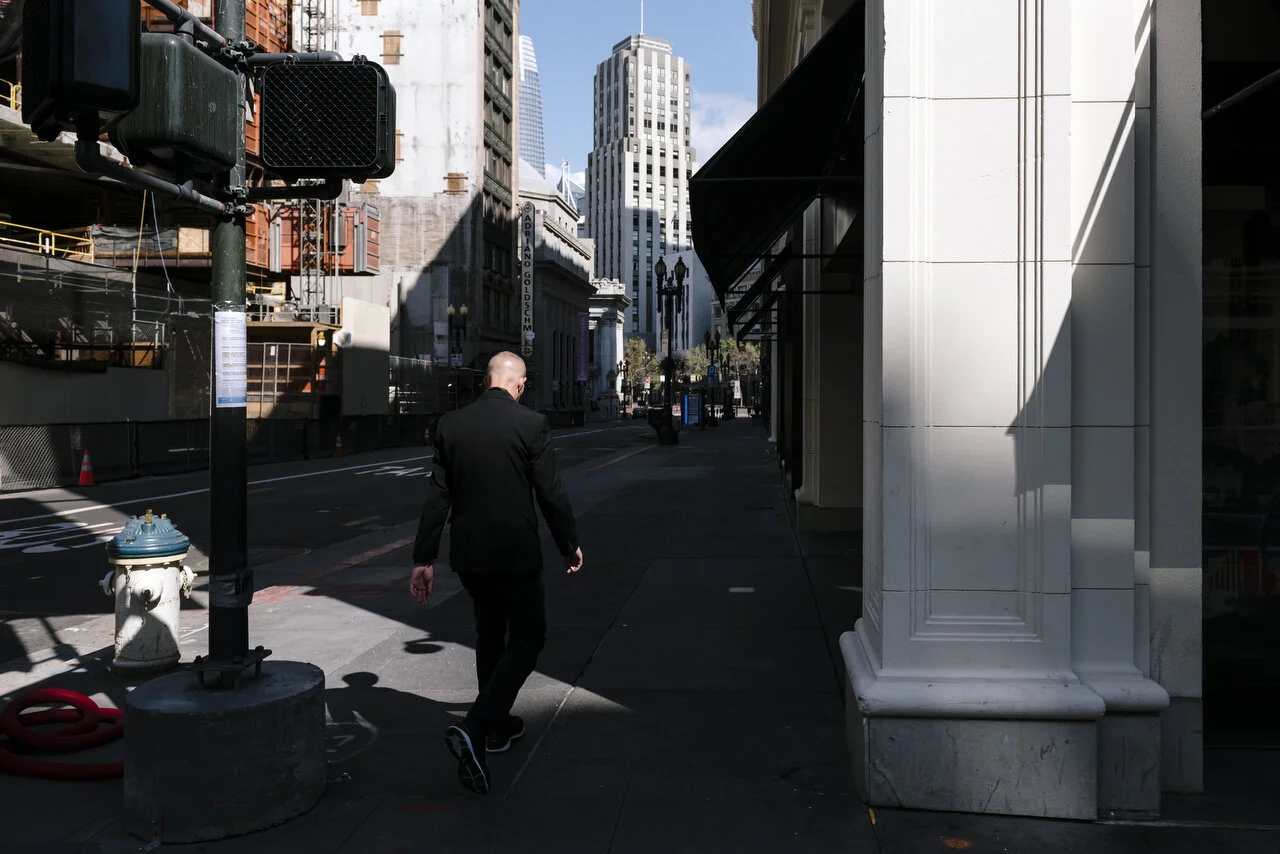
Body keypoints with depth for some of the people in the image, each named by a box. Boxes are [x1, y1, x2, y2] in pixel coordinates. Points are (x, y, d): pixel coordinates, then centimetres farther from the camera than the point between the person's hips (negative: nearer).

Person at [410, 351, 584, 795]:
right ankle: (473, 729, -10)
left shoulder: (451, 424, 0)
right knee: (527, 638, 7)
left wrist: (424, 559, 6)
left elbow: (436, 496, 1)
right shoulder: (531, 424, -13)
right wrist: (570, 546, 5)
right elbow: (551, 493, -10)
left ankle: (498, 725, 36)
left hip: (468, 554, 5)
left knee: (490, 633, 23)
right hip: (515, 554, -5)